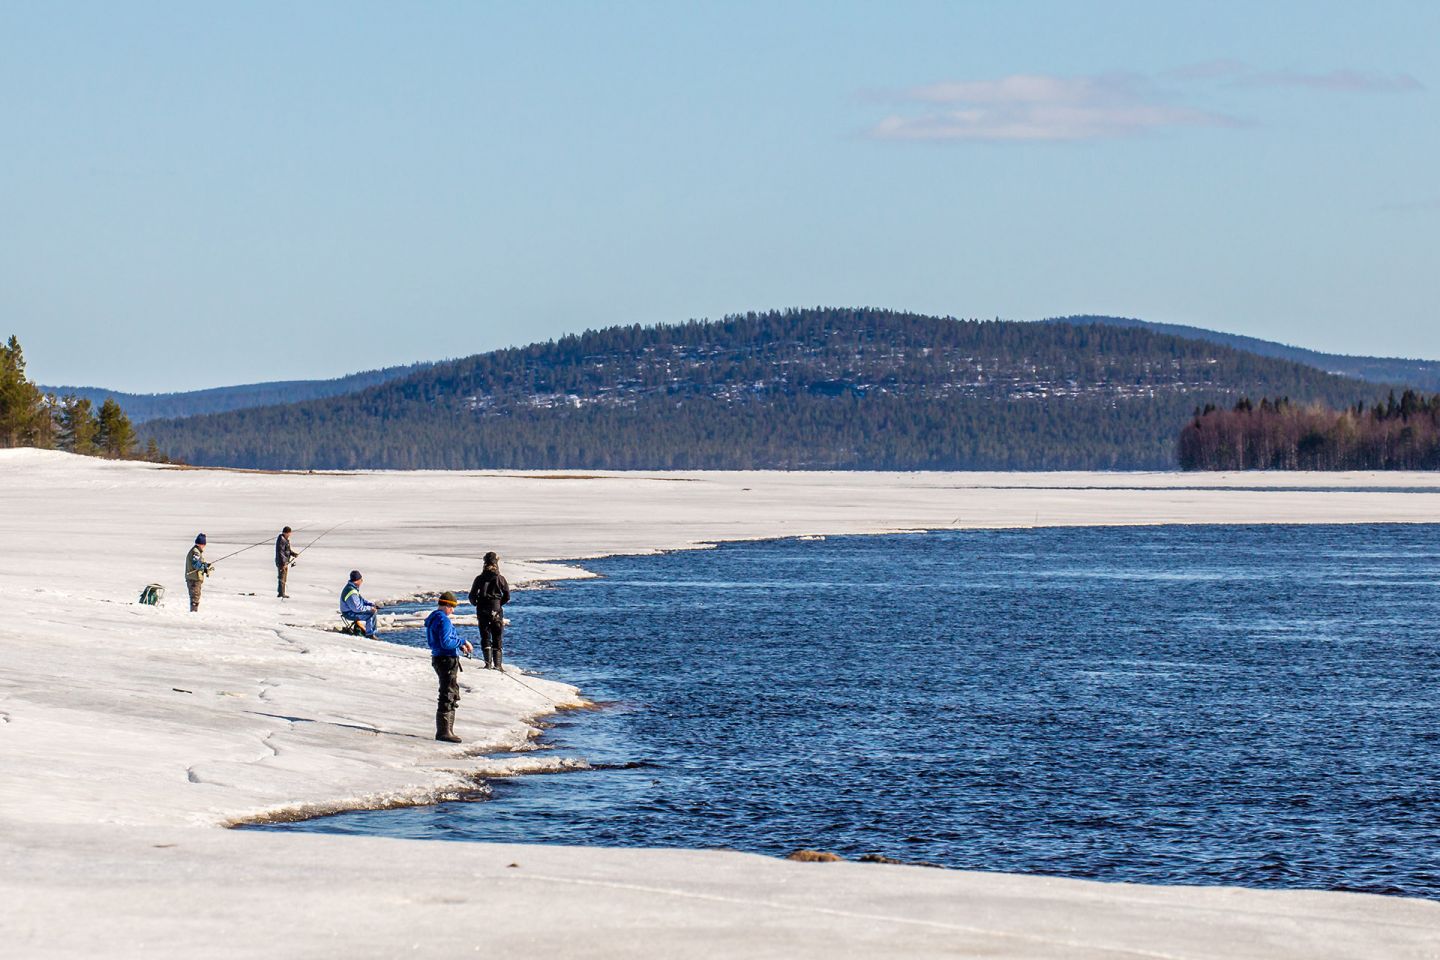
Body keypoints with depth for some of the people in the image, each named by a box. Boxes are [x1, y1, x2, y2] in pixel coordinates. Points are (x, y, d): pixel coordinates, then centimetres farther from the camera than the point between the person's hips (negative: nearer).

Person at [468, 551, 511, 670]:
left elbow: (472, 596, -3)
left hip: (482, 612, 1)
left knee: (485, 638, 7)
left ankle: (488, 663, -2)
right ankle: (497, 664, 4)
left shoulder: (479, 579, -2)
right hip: (496, 611, -1)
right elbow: (507, 596, -4)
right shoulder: (500, 578, -5)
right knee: (498, 639, 8)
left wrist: (477, 604, 16)